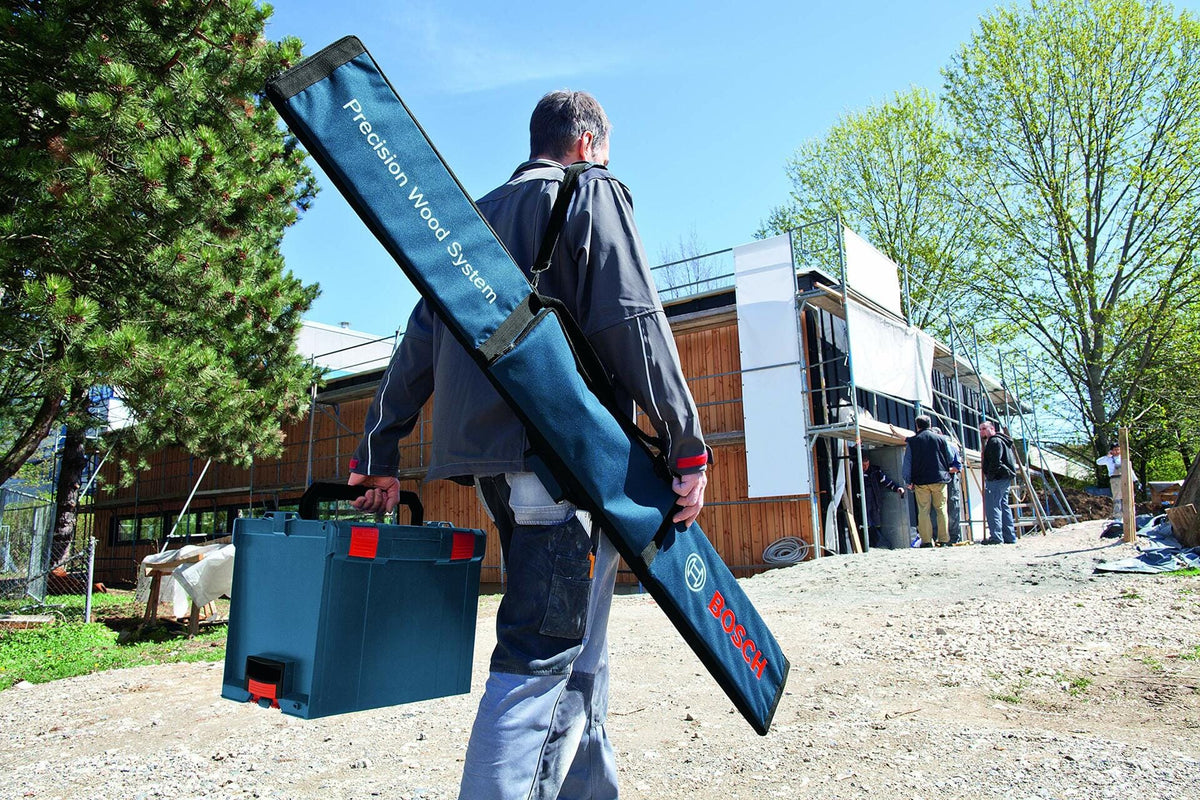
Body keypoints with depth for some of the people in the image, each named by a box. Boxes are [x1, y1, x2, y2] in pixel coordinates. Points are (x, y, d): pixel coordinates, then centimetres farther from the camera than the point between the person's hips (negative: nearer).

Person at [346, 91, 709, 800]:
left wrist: (379, 454, 18)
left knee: (576, 645, 18)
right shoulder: (593, 191, 5)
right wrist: (688, 443, -10)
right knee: (543, 652, -8)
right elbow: (633, 321, -10)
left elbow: (421, 342, 18)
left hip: (491, 456, 8)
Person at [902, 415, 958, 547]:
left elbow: (907, 463, 1)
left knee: (923, 511, 0)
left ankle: (927, 540, -3)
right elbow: (951, 459, 13)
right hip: (939, 479, 1)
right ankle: (944, 540, 3)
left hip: (921, 481, -1)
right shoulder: (941, 439, 4)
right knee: (941, 509, 5)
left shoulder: (912, 441, 1)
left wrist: (908, 481, 6)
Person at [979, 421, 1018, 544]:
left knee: (992, 507, -12)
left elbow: (995, 461, -20)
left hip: (996, 479, -11)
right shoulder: (1001, 441, 23)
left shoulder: (994, 441, -10)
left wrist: (989, 475, -16)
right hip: (1005, 478, 11)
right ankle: (1010, 537, 14)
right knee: (1004, 507, 13)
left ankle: (996, 536, -16)